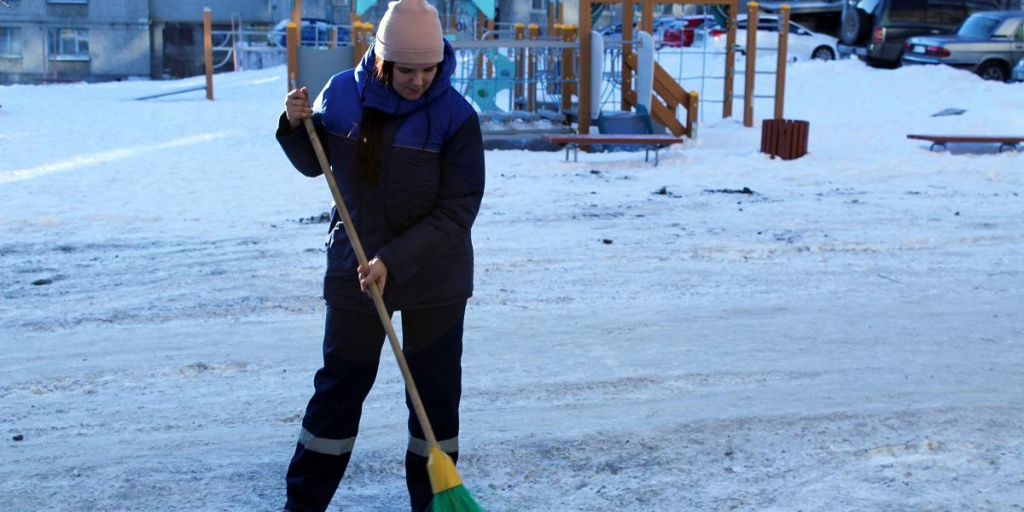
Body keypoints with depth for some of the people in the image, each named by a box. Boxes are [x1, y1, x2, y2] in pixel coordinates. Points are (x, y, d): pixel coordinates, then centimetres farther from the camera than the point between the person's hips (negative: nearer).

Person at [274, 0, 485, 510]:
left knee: (436, 392, 9)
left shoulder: (455, 116, -15)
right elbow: (315, 164, 10)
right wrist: (296, 126, -11)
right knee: (339, 387, 11)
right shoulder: (342, 94, -7)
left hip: (435, 275, -1)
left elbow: (457, 212, -18)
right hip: (354, 270, 2)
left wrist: (394, 260, -25)